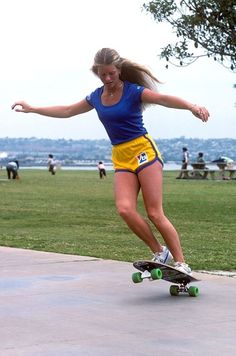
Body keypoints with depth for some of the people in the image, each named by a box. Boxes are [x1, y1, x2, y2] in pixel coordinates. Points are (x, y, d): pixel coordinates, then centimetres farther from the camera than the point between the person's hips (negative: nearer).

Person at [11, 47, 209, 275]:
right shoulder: (96, 97, 10)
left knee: (155, 214, -10)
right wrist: (32, 109, 26)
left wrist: (192, 107, -43)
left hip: (143, 152, -5)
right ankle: (160, 253, -2)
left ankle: (181, 264, -3)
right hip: (121, 159, 5)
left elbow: (163, 98, -25)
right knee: (124, 209, -16)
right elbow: (67, 111, 24)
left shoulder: (133, 92, -8)